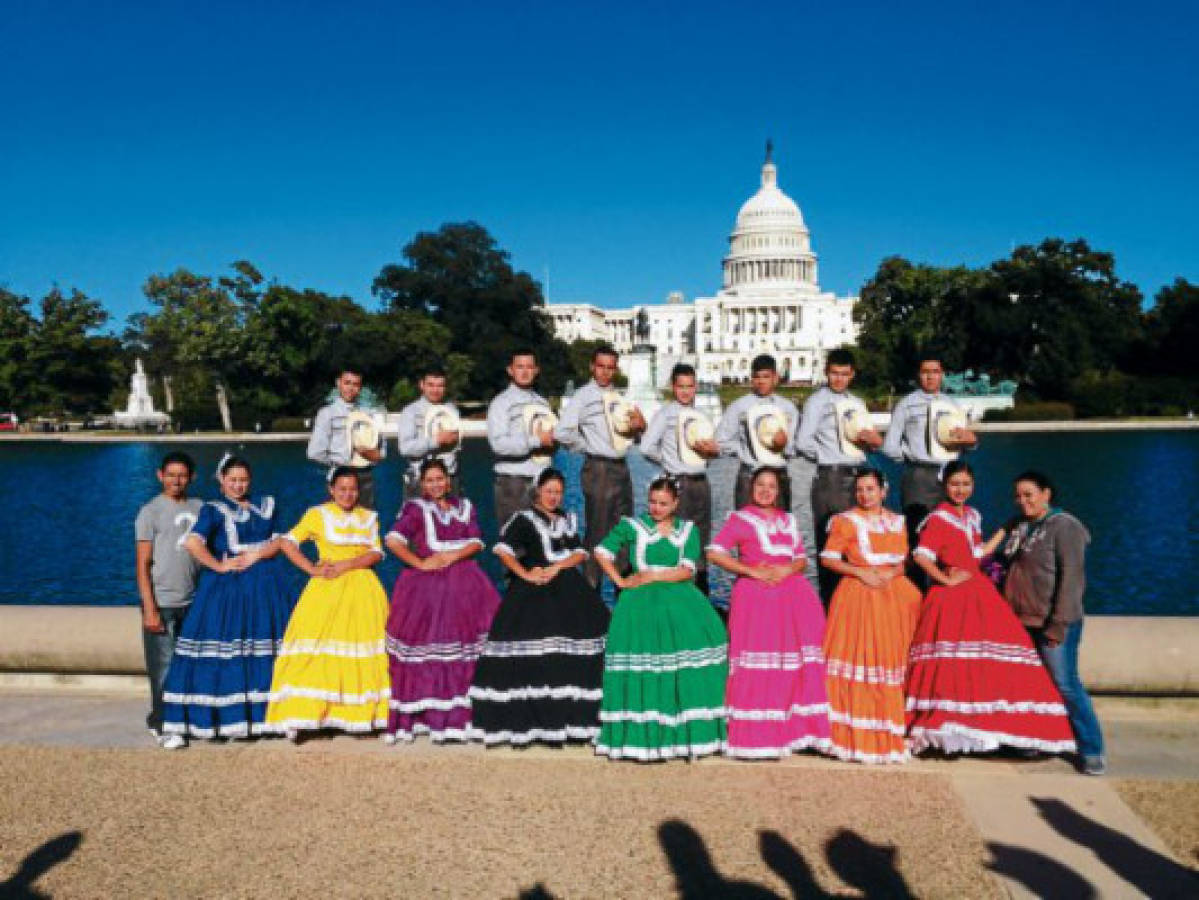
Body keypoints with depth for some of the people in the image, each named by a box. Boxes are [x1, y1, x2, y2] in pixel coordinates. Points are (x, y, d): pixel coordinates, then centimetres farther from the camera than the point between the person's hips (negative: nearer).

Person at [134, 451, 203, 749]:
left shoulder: (198, 508, 8)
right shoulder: (150, 512, -5)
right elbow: (143, 564, -7)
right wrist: (149, 609, -13)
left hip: (191, 601, 5)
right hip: (162, 603, -5)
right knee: (163, 666, -2)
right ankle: (163, 727, 10)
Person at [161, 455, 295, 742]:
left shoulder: (265, 505, 14)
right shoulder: (214, 510, -1)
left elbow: (279, 540, 7)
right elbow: (192, 542, -16)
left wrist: (255, 555, -8)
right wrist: (219, 566, -13)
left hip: (266, 587, 4)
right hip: (227, 588, -4)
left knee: (267, 654, 4)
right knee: (224, 652, -6)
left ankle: (263, 714, 11)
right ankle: (226, 716, 2)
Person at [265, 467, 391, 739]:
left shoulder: (369, 517, 13)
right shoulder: (318, 514, 5)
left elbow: (377, 553, 3)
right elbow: (288, 542, -1)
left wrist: (347, 564, -12)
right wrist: (312, 569, -11)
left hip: (363, 592, 3)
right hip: (327, 590, -3)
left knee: (362, 649, -1)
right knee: (318, 650, -11)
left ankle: (361, 715, 3)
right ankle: (299, 717, -12)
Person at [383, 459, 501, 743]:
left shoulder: (464, 507, 19)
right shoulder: (415, 508, 8)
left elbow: (476, 541, 8)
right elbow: (393, 540, -6)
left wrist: (454, 555, -8)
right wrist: (419, 563, -10)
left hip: (463, 583, 3)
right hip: (426, 582, -3)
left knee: (466, 650, -9)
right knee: (425, 648, -10)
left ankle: (457, 717, -7)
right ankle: (415, 717, -6)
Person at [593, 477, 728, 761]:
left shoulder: (688, 530, 13)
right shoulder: (632, 525, 11)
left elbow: (687, 570, 1)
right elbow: (603, 551, 9)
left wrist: (652, 576, -8)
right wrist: (620, 581, -1)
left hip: (679, 600, 1)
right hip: (641, 603, -1)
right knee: (640, 668, -13)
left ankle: (691, 734, -10)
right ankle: (641, 736, -8)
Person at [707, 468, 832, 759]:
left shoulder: (788, 520, 22)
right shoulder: (740, 519, 7)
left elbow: (802, 558, 19)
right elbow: (714, 553, -4)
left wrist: (788, 569, -4)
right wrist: (752, 570, -10)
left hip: (792, 597, 5)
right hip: (755, 597, -5)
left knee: (796, 666, -2)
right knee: (757, 668, -8)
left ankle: (794, 730, 4)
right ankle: (755, 738, -6)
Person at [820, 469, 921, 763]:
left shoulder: (897, 522, 14)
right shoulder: (846, 521, 1)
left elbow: (902, 560, 14)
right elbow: (828, 558, -3)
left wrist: (891, 573, -7)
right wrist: (861, 572, -13)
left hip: (892, 593, 4)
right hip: (858, 595, -4)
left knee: (891, 660, 4)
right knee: (858, 659, -7)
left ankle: (887, 735, 14)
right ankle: (856, 736, -1)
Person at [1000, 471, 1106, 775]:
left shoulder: (1063, 527, -9)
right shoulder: (1018, 526, 13)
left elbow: (1071, 577, -14)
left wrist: (1059, 624, -18)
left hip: (1052, 624, -7)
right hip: (1020, 622, 7)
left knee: (1066, 685, -5)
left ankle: (1092, 750, 5)